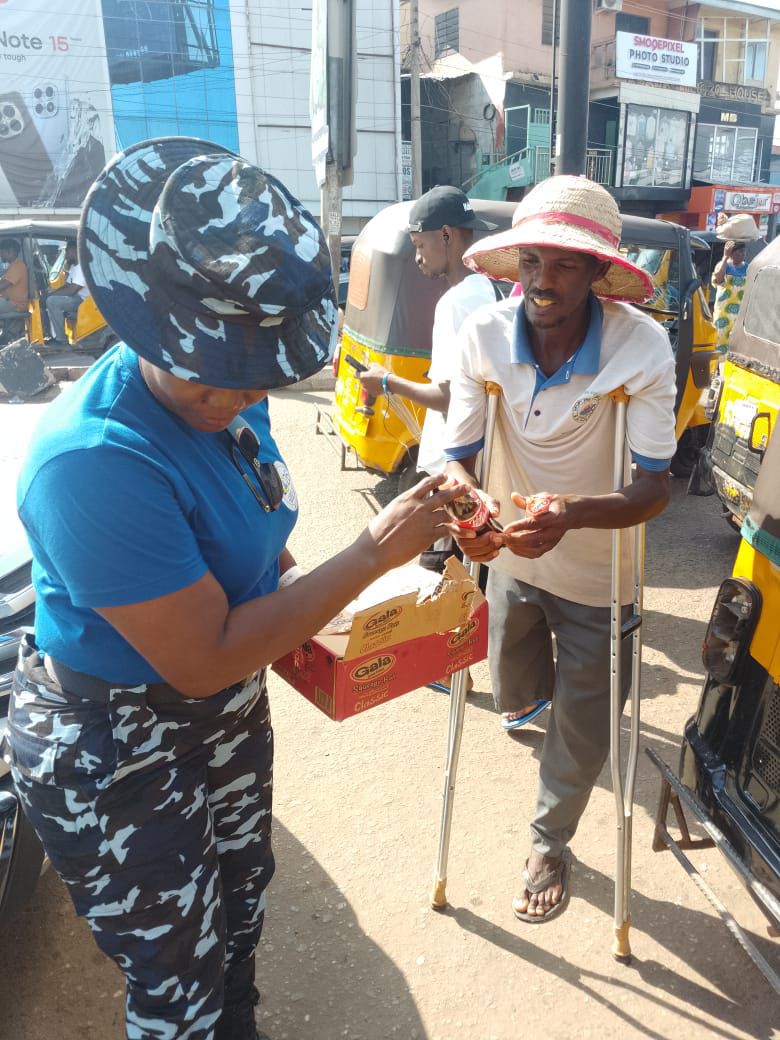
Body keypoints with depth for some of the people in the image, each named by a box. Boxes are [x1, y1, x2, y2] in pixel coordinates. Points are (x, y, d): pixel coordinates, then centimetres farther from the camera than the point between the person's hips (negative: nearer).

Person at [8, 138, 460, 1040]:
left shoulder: (222, 397, -6)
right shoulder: (97, 459, -32)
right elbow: (203, 659, -29)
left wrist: (299, 607, -4)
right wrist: (374, 552, -27)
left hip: (230, 713, 8)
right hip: (114, 755, -7)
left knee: (238, 915, 27)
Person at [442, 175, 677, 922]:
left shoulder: (642, 346, -27)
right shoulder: (484, 335, -19)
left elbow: (654, 487, -28)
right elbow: (457, 458, -16)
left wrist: (570, 515, -48)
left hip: (596, 573, -2)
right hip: (512, 558, 3)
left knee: (581, 733, 12)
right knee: (514, 697, 24)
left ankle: (551, 843, 43)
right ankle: (551, 681, 63)